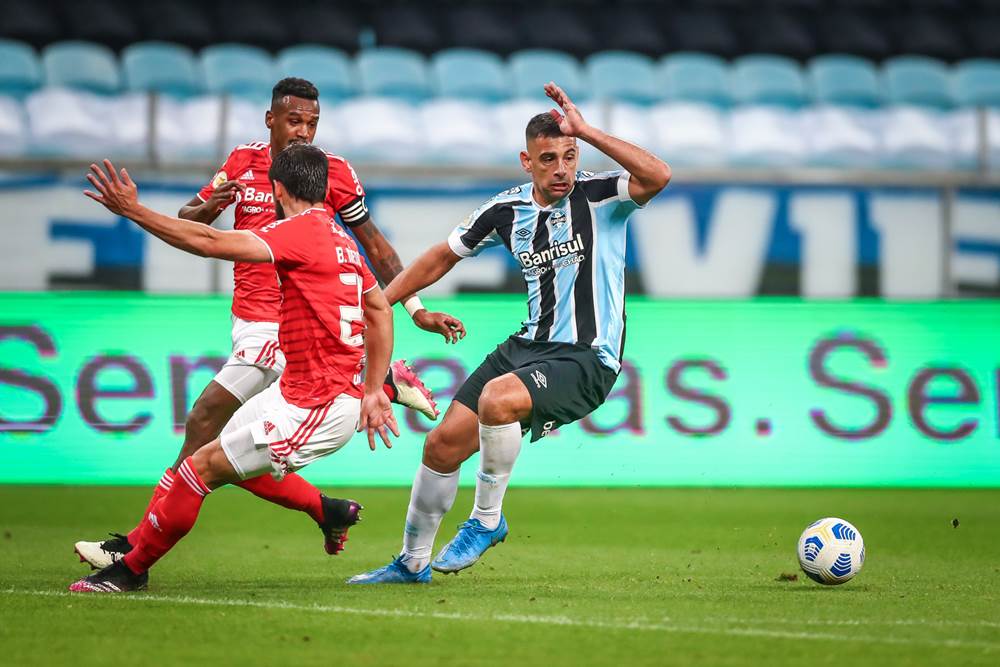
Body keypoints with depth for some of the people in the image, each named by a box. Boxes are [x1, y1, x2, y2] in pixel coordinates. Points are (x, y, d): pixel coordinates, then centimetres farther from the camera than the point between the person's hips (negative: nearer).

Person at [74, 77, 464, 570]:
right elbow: (185, 225, 11)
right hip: (248, 323, 6)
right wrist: (210, 206, -13)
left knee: (204, 423, -11)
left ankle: (136, 548, -7)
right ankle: (325, 510, 18)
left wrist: (417, 311, 1)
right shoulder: (243, 162, 7)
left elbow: (374, 245, 4)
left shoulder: (333, 172, -4)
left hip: (287, 329, -6)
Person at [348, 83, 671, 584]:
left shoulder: (597, 197, -9)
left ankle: (487, 519, -10)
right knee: (443, 444, 4)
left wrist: (586, 132, -29)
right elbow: (441, 258, 19)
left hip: (586, 360, -6)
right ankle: (412, 562, 26)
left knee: (495, 399, -33)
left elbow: (658, 176, -30)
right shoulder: (507, 211, 5)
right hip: (530, 345, 6)